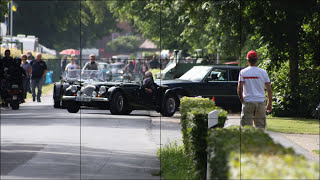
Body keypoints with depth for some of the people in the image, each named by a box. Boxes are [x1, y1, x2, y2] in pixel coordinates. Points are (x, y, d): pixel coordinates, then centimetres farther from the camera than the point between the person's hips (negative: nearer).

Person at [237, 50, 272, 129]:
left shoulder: (243, 72, 0)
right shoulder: (263, 72, 4)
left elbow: (239, 89, -7)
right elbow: (269, 90, 4)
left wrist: (242, 100, 5)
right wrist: (270, 103, 12)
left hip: (247, 102, -1)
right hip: (260, 102, 1)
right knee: (261, 127, 6)